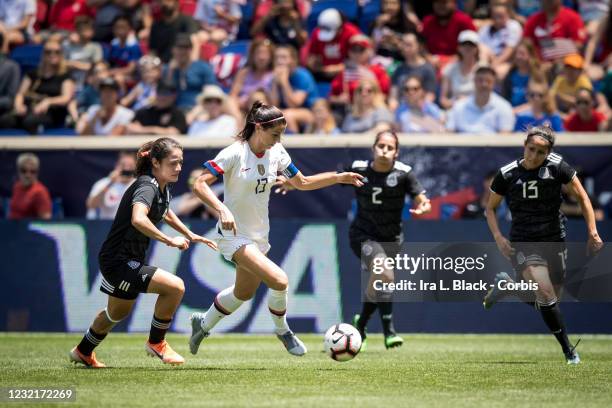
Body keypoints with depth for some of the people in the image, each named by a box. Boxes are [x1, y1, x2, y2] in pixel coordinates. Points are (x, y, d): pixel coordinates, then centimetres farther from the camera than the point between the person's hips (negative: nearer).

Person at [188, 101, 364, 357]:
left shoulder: (276, 153, 0)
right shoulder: (234, 154, -20)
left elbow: (302, 182, 12)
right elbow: (200, 185, -23)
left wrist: (339, 177, 2)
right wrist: (222, 210, -37)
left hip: (259, 236, 8)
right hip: (234, 236, -8)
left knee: (244, 293, 21)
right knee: (279, 280, -22)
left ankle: (202, 324, 45)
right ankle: (282, 331, 4)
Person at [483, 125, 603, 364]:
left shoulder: (557, 167, -7)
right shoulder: (507, 174, -5)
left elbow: (582, 197, 2)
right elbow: (490, 208, 8)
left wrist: (593, 233, -4)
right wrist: (498, 237, -7)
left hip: (554, 240, 2)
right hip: (523, 243, -2)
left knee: (549, 302, 7)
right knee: (545, 293, -23)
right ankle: (568, 351, -11)